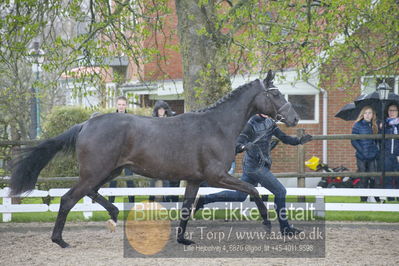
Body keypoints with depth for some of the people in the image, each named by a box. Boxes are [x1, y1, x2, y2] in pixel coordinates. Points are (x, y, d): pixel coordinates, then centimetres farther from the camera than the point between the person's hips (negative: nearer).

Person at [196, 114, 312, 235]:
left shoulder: (269, 122, 10)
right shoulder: (251, 125, -14)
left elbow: (284, 138, 10)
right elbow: (237, 145, -18)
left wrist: (299, 140, -5)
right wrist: (244, 147, -41)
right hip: (256, 166, -9)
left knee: (240, 196, 16)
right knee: (280, 191, -7)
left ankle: (205, 199, 21)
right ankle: (285, 227, 2)